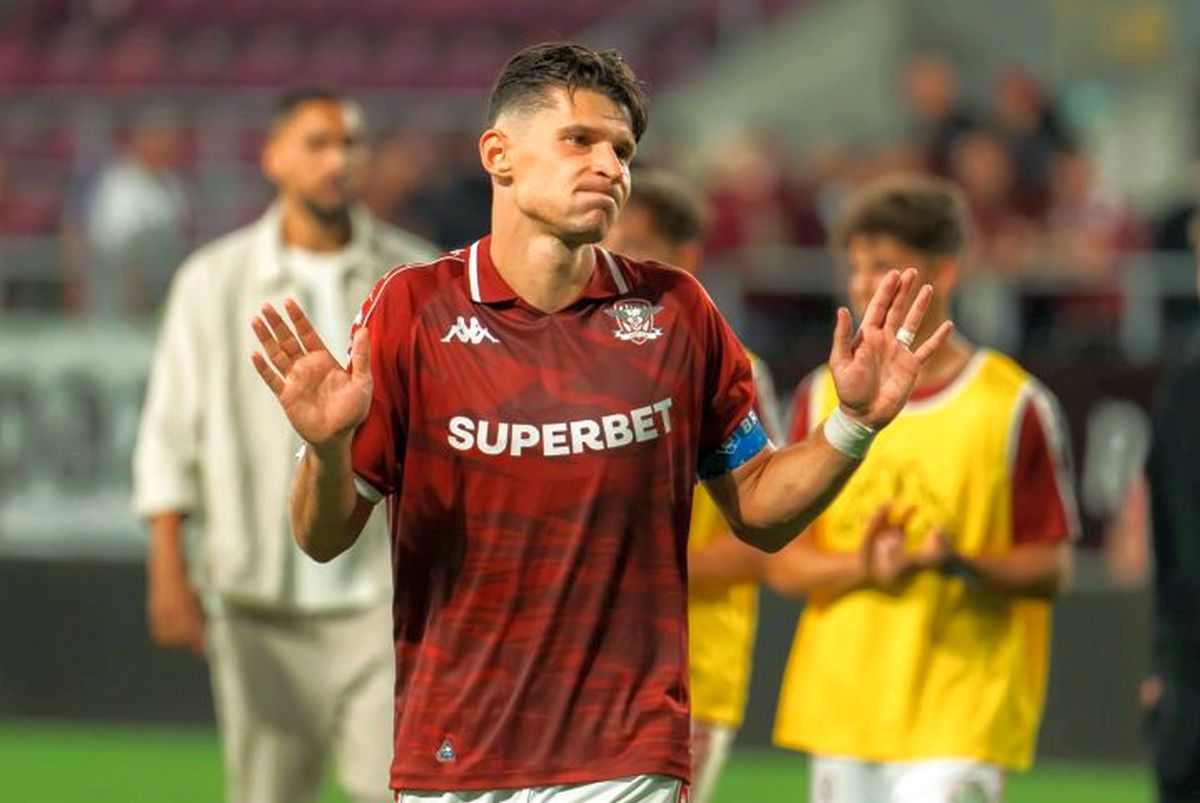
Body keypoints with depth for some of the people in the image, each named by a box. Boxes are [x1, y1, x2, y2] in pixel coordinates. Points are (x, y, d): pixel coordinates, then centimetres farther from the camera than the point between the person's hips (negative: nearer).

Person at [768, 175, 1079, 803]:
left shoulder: (1013, 406, -3)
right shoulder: (824, 397, 9)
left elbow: (1052, 568, -2)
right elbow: (783, 563, 6)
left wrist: (961, 564, -21)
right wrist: (861, 567, -15)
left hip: (959, 718, -4)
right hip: (840, 709, 4)